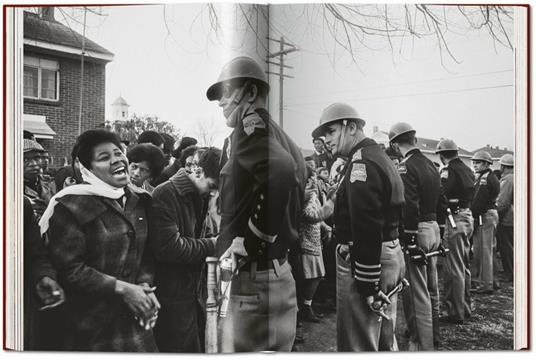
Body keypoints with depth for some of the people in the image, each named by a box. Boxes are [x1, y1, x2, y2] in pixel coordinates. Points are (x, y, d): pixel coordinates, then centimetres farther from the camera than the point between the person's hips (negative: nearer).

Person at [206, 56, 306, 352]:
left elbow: (281, 171, -32)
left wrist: (250, 239, -22)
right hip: (280, 273, 9)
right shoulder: (282, 138, 14)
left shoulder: (250, 126, -11)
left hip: (251, 278, -9)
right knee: (275, 350, 20)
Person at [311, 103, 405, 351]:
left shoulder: (361, 162, -17)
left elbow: (367, 228, -24)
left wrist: (368, 286, -22)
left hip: (365, 260, -11)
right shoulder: (380, 156, 16)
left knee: (358, 343, 1)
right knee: (385, 340, 23)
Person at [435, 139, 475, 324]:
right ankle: (465, 308, 30)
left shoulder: (448, 171, -14)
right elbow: (471, 195, 13)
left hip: (455, 218, -9)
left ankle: (455, 313, 6)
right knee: (464, 267, 18)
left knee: (453, 269, -2)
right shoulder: (466, 169, 12)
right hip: (468, 216, 9)